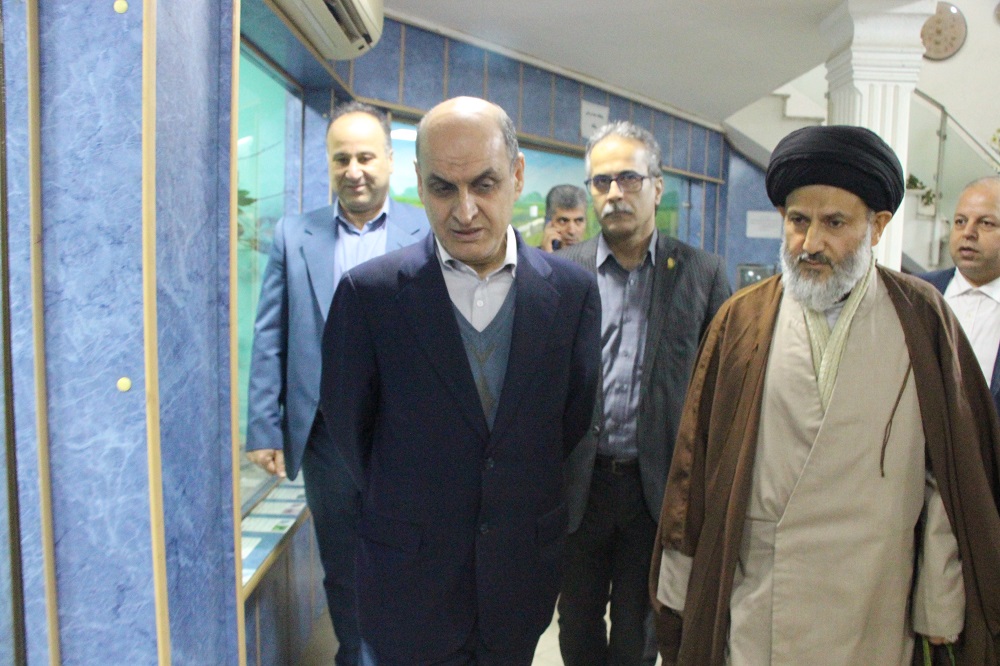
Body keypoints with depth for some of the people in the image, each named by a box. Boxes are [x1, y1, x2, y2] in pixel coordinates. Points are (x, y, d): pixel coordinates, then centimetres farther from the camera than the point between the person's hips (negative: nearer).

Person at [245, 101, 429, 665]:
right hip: (326, 435, 2)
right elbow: (270, 340, 5)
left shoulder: (430, 233, -3)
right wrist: (264, 429, 2)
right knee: (342, 575, 18)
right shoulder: (293, 235, 4)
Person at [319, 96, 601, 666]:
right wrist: (402, 508, 8)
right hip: (409, 577, -2)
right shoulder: (370, 292, -12)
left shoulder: (573, 290, -6)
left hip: (525, 573, 2)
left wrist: (528, 505, 9)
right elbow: (347, 425, -2)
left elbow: (576, 419, 4)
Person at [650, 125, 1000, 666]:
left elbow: (956, 473, -1)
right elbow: (695, 461, -1)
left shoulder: (923, 317, -2)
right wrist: (678, 590, 1)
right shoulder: (740, 319, -3)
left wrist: (943, 606, 0)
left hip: (876, 615, 1)